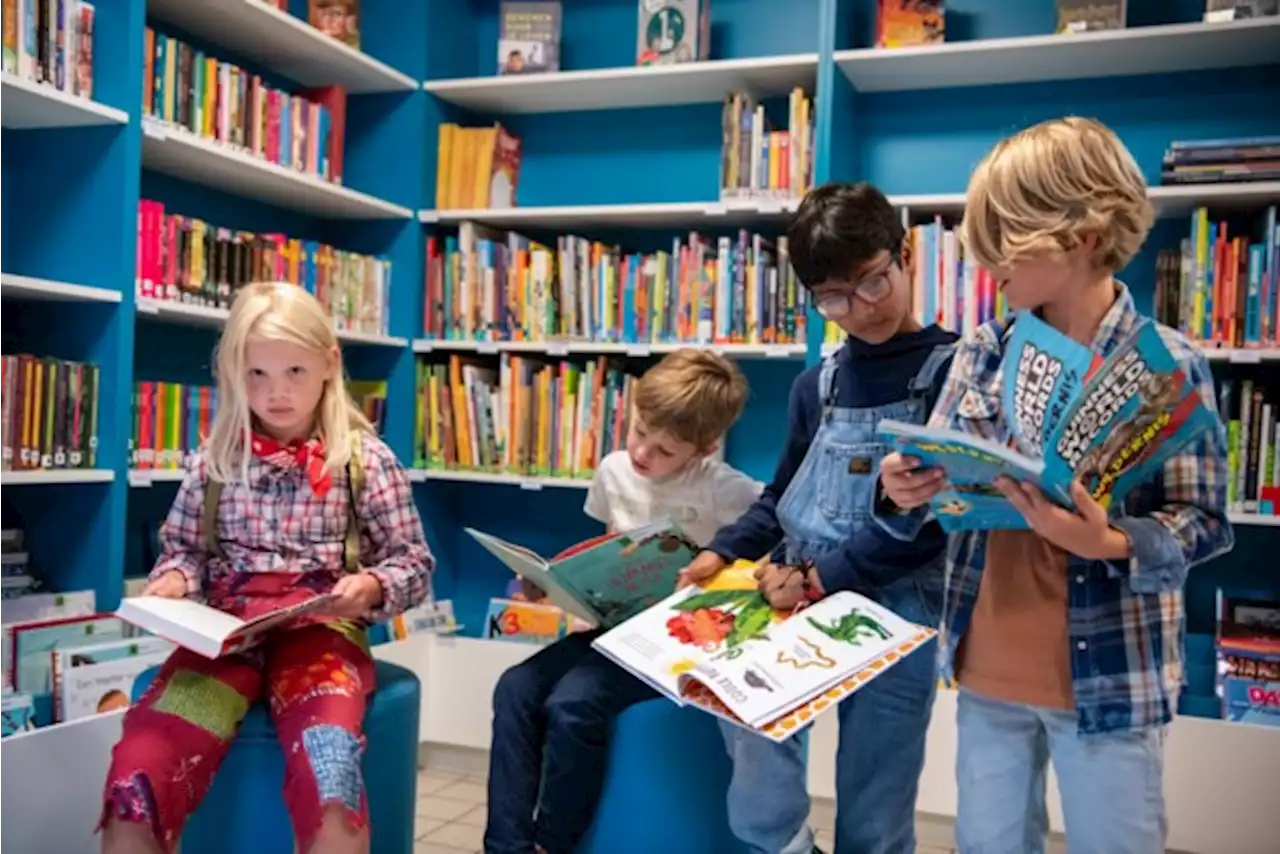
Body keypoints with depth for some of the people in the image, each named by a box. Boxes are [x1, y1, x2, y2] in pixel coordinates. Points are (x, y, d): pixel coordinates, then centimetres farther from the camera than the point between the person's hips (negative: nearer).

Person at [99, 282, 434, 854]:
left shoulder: (366, 459, 3)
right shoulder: (215, 460, 10)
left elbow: (414, 563, 6)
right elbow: (185, 547, 21)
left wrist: (371, 586, -14)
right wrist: (172, 580, -1)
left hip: (322, 630, -2)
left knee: (327, 785, -32)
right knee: (138, 776, -24)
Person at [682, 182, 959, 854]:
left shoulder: (952, 369, -4)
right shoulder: (816, 385, 12)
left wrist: (823, 577, -18)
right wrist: (723, 552, 2)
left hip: (895, 603, -4)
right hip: (796, 593, 4)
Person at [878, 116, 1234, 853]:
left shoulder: (1171, 364, -12)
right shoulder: (983, 351, 0)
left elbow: (1203, 524, -10)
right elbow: (935, 481, 5)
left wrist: (1109, 544, -29)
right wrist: (903, 492, -17)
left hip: (1111, 681, -4)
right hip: (988, 668, 4)